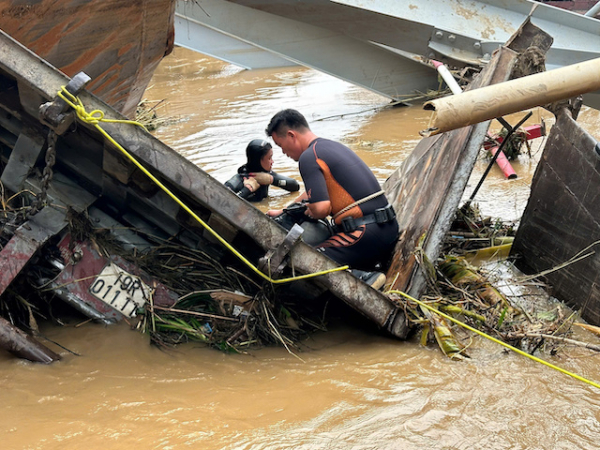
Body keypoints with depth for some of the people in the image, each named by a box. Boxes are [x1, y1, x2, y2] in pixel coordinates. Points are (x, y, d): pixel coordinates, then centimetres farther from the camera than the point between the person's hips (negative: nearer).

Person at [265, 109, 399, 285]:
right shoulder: (333, 146, 21)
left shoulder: (309, 157, -10)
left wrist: (310, 213, 3)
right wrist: (283, 212, 42)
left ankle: (364, 278, -21)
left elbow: (321, 208, -20)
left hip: (365, 234, -10)